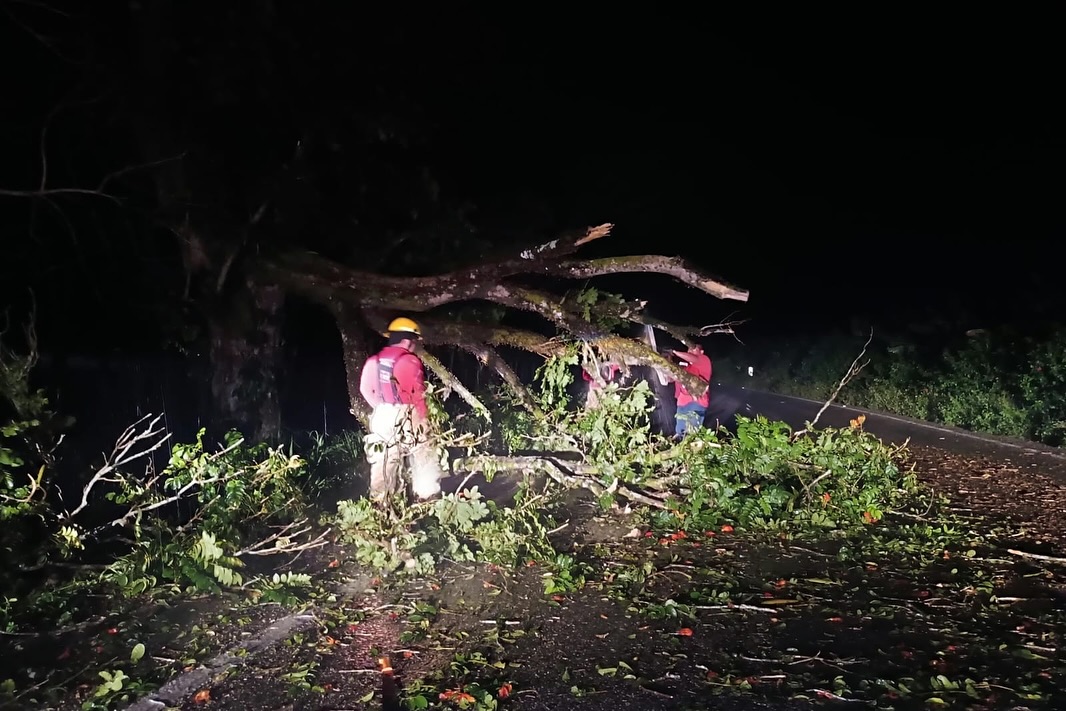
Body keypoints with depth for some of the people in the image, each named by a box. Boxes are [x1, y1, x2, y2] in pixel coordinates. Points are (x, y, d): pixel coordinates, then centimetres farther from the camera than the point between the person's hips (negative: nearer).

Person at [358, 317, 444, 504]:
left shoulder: (375, 361, 7)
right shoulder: (409, 361, -12)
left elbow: (365, 388, 8)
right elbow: (418, 395, -14)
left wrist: (382, 408, 13)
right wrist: (424, 420, -4)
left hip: (381, 416, 6)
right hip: (406, 417, -6)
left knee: (384, 463, 11)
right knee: (424, 459, 6)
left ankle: (379, 503, 15)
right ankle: (427, 499, 10)